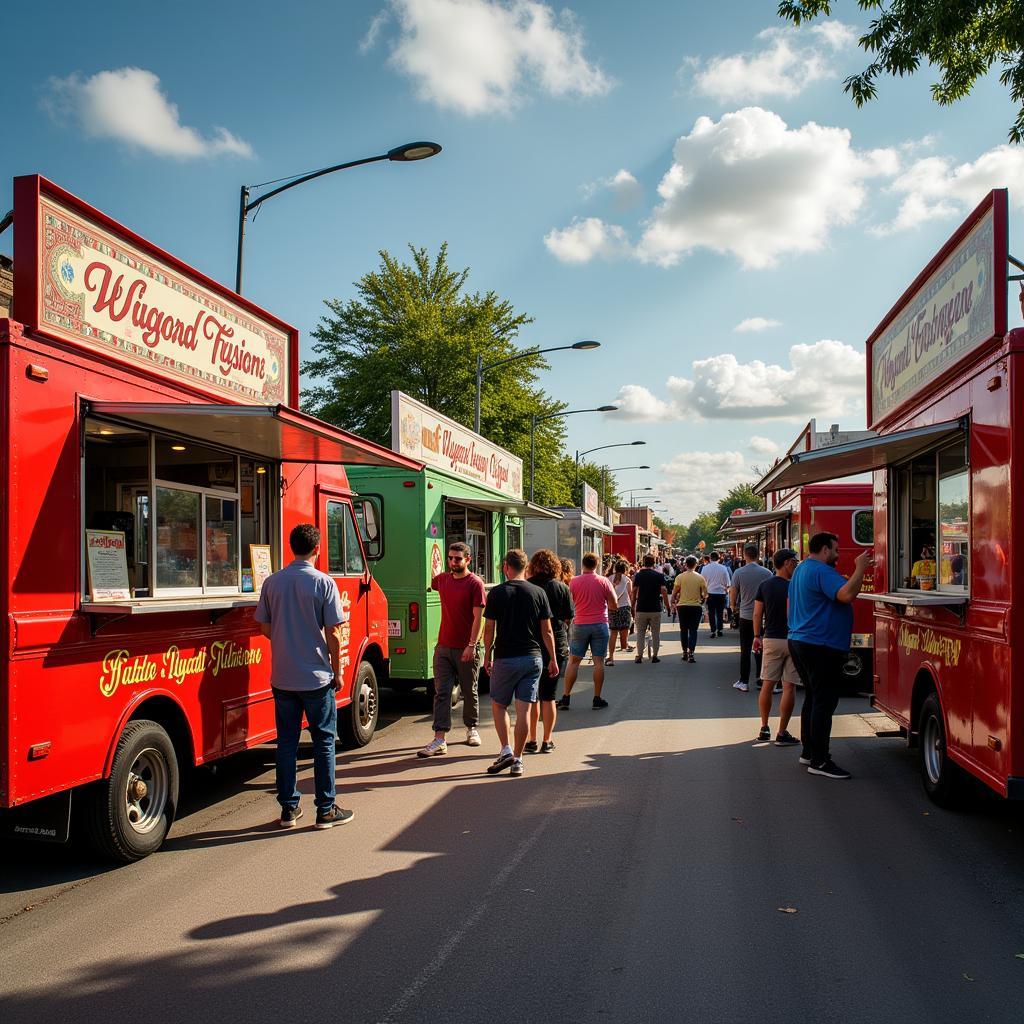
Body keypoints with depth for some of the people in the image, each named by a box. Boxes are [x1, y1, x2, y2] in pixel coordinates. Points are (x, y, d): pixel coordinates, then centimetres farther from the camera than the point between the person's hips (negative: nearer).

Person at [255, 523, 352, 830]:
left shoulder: (272, 582, 1)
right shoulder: (324, 583, -11)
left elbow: (265, 627, 7)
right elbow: (333, 633, -11)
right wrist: (338, 671, 1)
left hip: (282, 676, 4)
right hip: (317, 676, -4)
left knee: (287, 742, 12)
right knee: (324, 741, 7)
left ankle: (289, 809, 18)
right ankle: (326, 810, 11)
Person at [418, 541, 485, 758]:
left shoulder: (475, 583, -9)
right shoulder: (442, 579, 7)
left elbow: (478, 617, -13)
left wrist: (471, 645, -17)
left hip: (466, 649, -4)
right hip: (443, 646, 4)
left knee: (470, 691, 11)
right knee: (441, 692, -2)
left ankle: (471, 729, 31)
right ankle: (440, 739, -4)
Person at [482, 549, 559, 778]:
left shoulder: (497, 593, -6)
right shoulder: (538, 593, 1)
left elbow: (489, 629, -4)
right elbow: (547, 631, 2)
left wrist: (487, 656, 8)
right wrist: (553, 659, 10)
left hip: (505, 658, -2)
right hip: (533, 658, 2)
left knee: (498, 705, 14)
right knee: (524, 710, 5)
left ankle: (506, 750, 1)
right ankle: (518, 760, 8)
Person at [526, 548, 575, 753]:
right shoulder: (562, 588, -3)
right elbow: (569, 618, 2)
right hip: (557, 646, 1)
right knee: (549, 696, 8)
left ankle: (532, 740, 12)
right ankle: (547, 741, 11)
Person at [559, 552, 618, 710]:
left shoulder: (574, 582, -3)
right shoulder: (604, 581, -4)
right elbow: (614, 605, -1)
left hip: (580, 625, 1)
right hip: (600, 624, 0)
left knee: (574, 661, 6)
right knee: (598, 661, 4)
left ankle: (566, 698, 6)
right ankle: (597, 699, 6)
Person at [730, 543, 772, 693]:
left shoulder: (738, 573, -8)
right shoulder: (767, 573, -5)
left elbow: (733, 594, -1)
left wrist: (735, 606, 18)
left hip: (745, 615, -1)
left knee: (745, 650, 5)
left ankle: (744, 682, 7)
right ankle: (761, 678, 16)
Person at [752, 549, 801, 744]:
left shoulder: (764, 585, 5)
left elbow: (757, 614, 6)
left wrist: (757, 636, 15)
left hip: (770, 639, 5)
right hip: (792, 640, -5)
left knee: (767, 684, 11)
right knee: (789, 686, 0)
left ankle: (764, 729, 15)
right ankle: (782, 733, 1)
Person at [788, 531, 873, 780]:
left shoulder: (801, 569, 17)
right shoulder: (822, 571, -16)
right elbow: (846, 595, -30)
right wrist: (860, 569, -20)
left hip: (799, 641, 11)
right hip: (821, 646, -11)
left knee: (813, 698, 18)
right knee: (825, 702, -8)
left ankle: (808, 752, 24)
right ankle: (819, 761, -7)